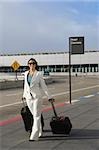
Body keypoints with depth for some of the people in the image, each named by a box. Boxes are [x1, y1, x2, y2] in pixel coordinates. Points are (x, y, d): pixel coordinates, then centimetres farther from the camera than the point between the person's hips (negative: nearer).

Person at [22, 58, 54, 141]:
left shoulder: (39, 74, -7)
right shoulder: (26, 73, 7)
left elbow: (43, 86, -4)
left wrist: (49, 97, -4)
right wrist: (24, 95, 29)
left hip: (37, 97, -5)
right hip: (29, 98, 5)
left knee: (37, 116, -6)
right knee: (34, 115, 13)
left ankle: (34, 136, -7)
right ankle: (40, 132, 27)